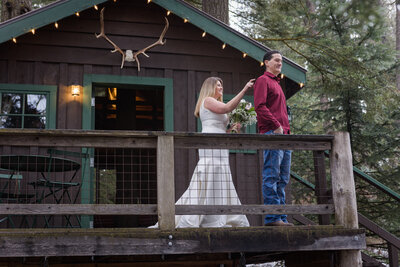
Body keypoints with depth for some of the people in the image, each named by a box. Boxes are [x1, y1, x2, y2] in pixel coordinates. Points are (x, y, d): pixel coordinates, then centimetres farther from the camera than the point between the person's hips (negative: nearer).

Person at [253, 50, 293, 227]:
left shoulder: (276, 84, 28)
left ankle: (281, 217, 10)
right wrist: (276, 126, -17)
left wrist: (287, 130, 17)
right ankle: (271, 217, -11)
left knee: (282, 179, 7)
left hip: (284, 134, 10)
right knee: (271, 177, -11)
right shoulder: (262, 81, 0)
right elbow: (260, 106, -14)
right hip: (271, 133, -10)